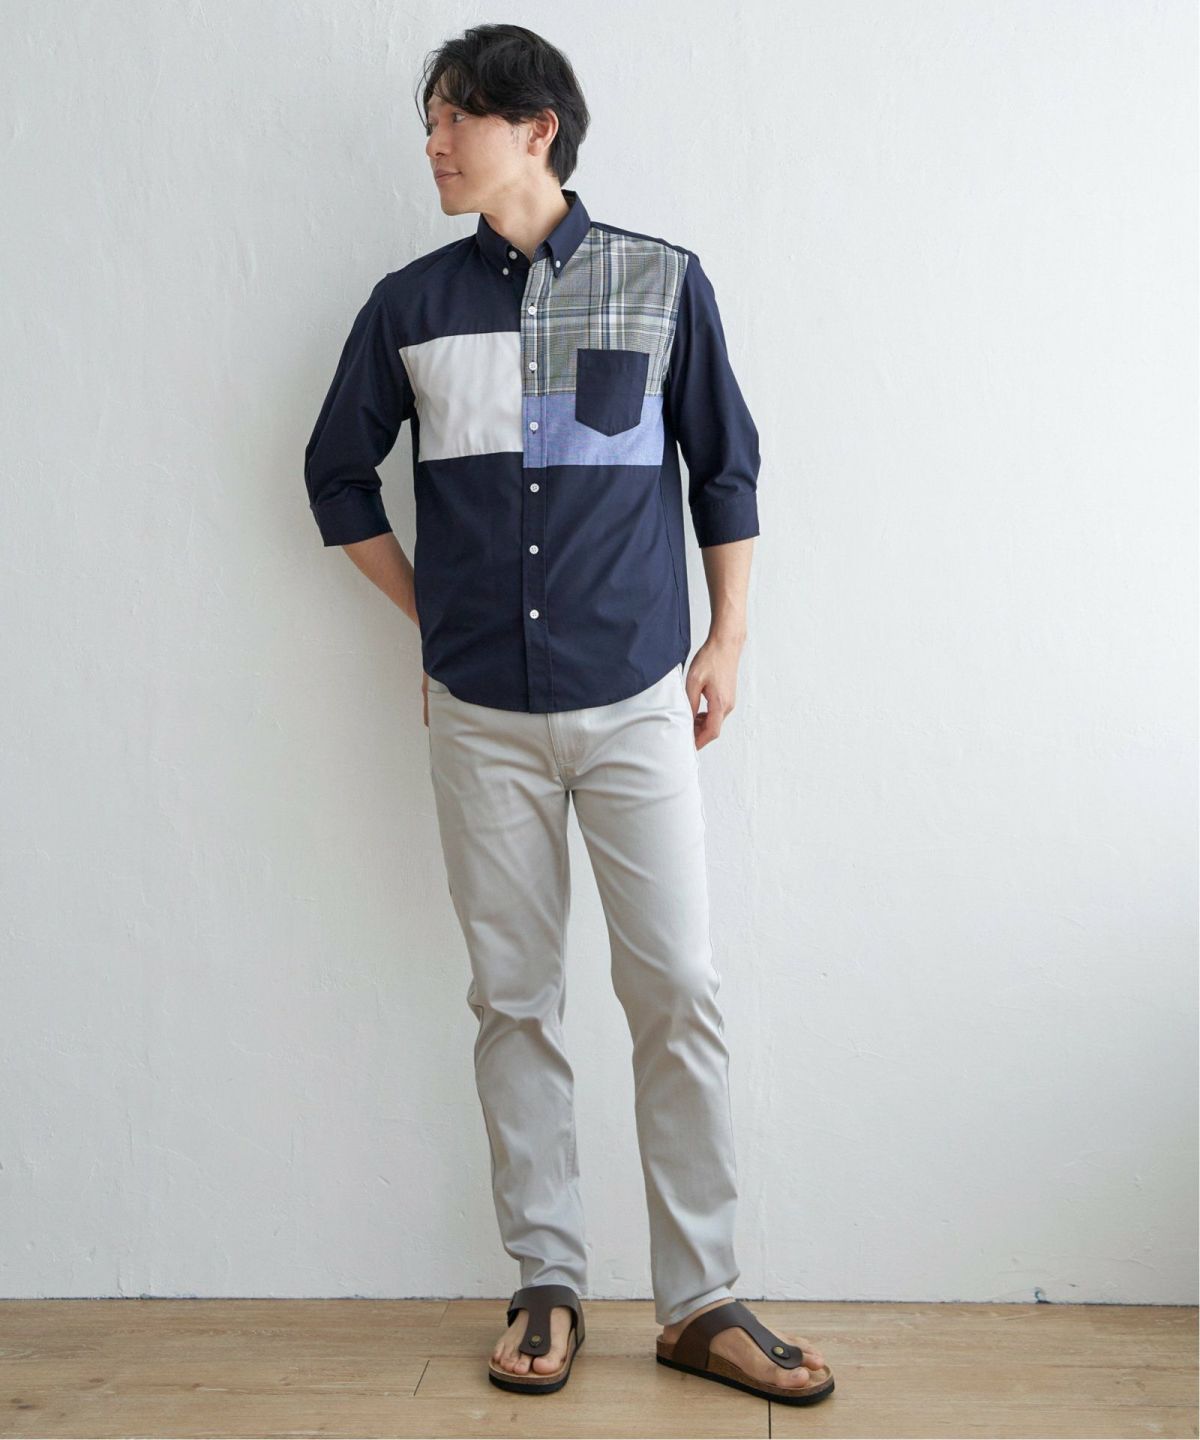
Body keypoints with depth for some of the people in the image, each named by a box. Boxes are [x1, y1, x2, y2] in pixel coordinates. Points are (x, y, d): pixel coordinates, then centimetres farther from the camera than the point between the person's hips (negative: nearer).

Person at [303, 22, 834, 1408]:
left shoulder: (662, 281, 3)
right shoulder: (409, 305, 7)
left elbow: (726, 468, 9)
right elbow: (338, 472, 18)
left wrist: (728, 640, 5)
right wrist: (429, 612, 13)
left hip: (635, 699, -1)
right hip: (483, 714, 2)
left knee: (679, 995, -3)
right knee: (513, 1000, 6)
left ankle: (701, 1302, 9)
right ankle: (547, 1283, 19)